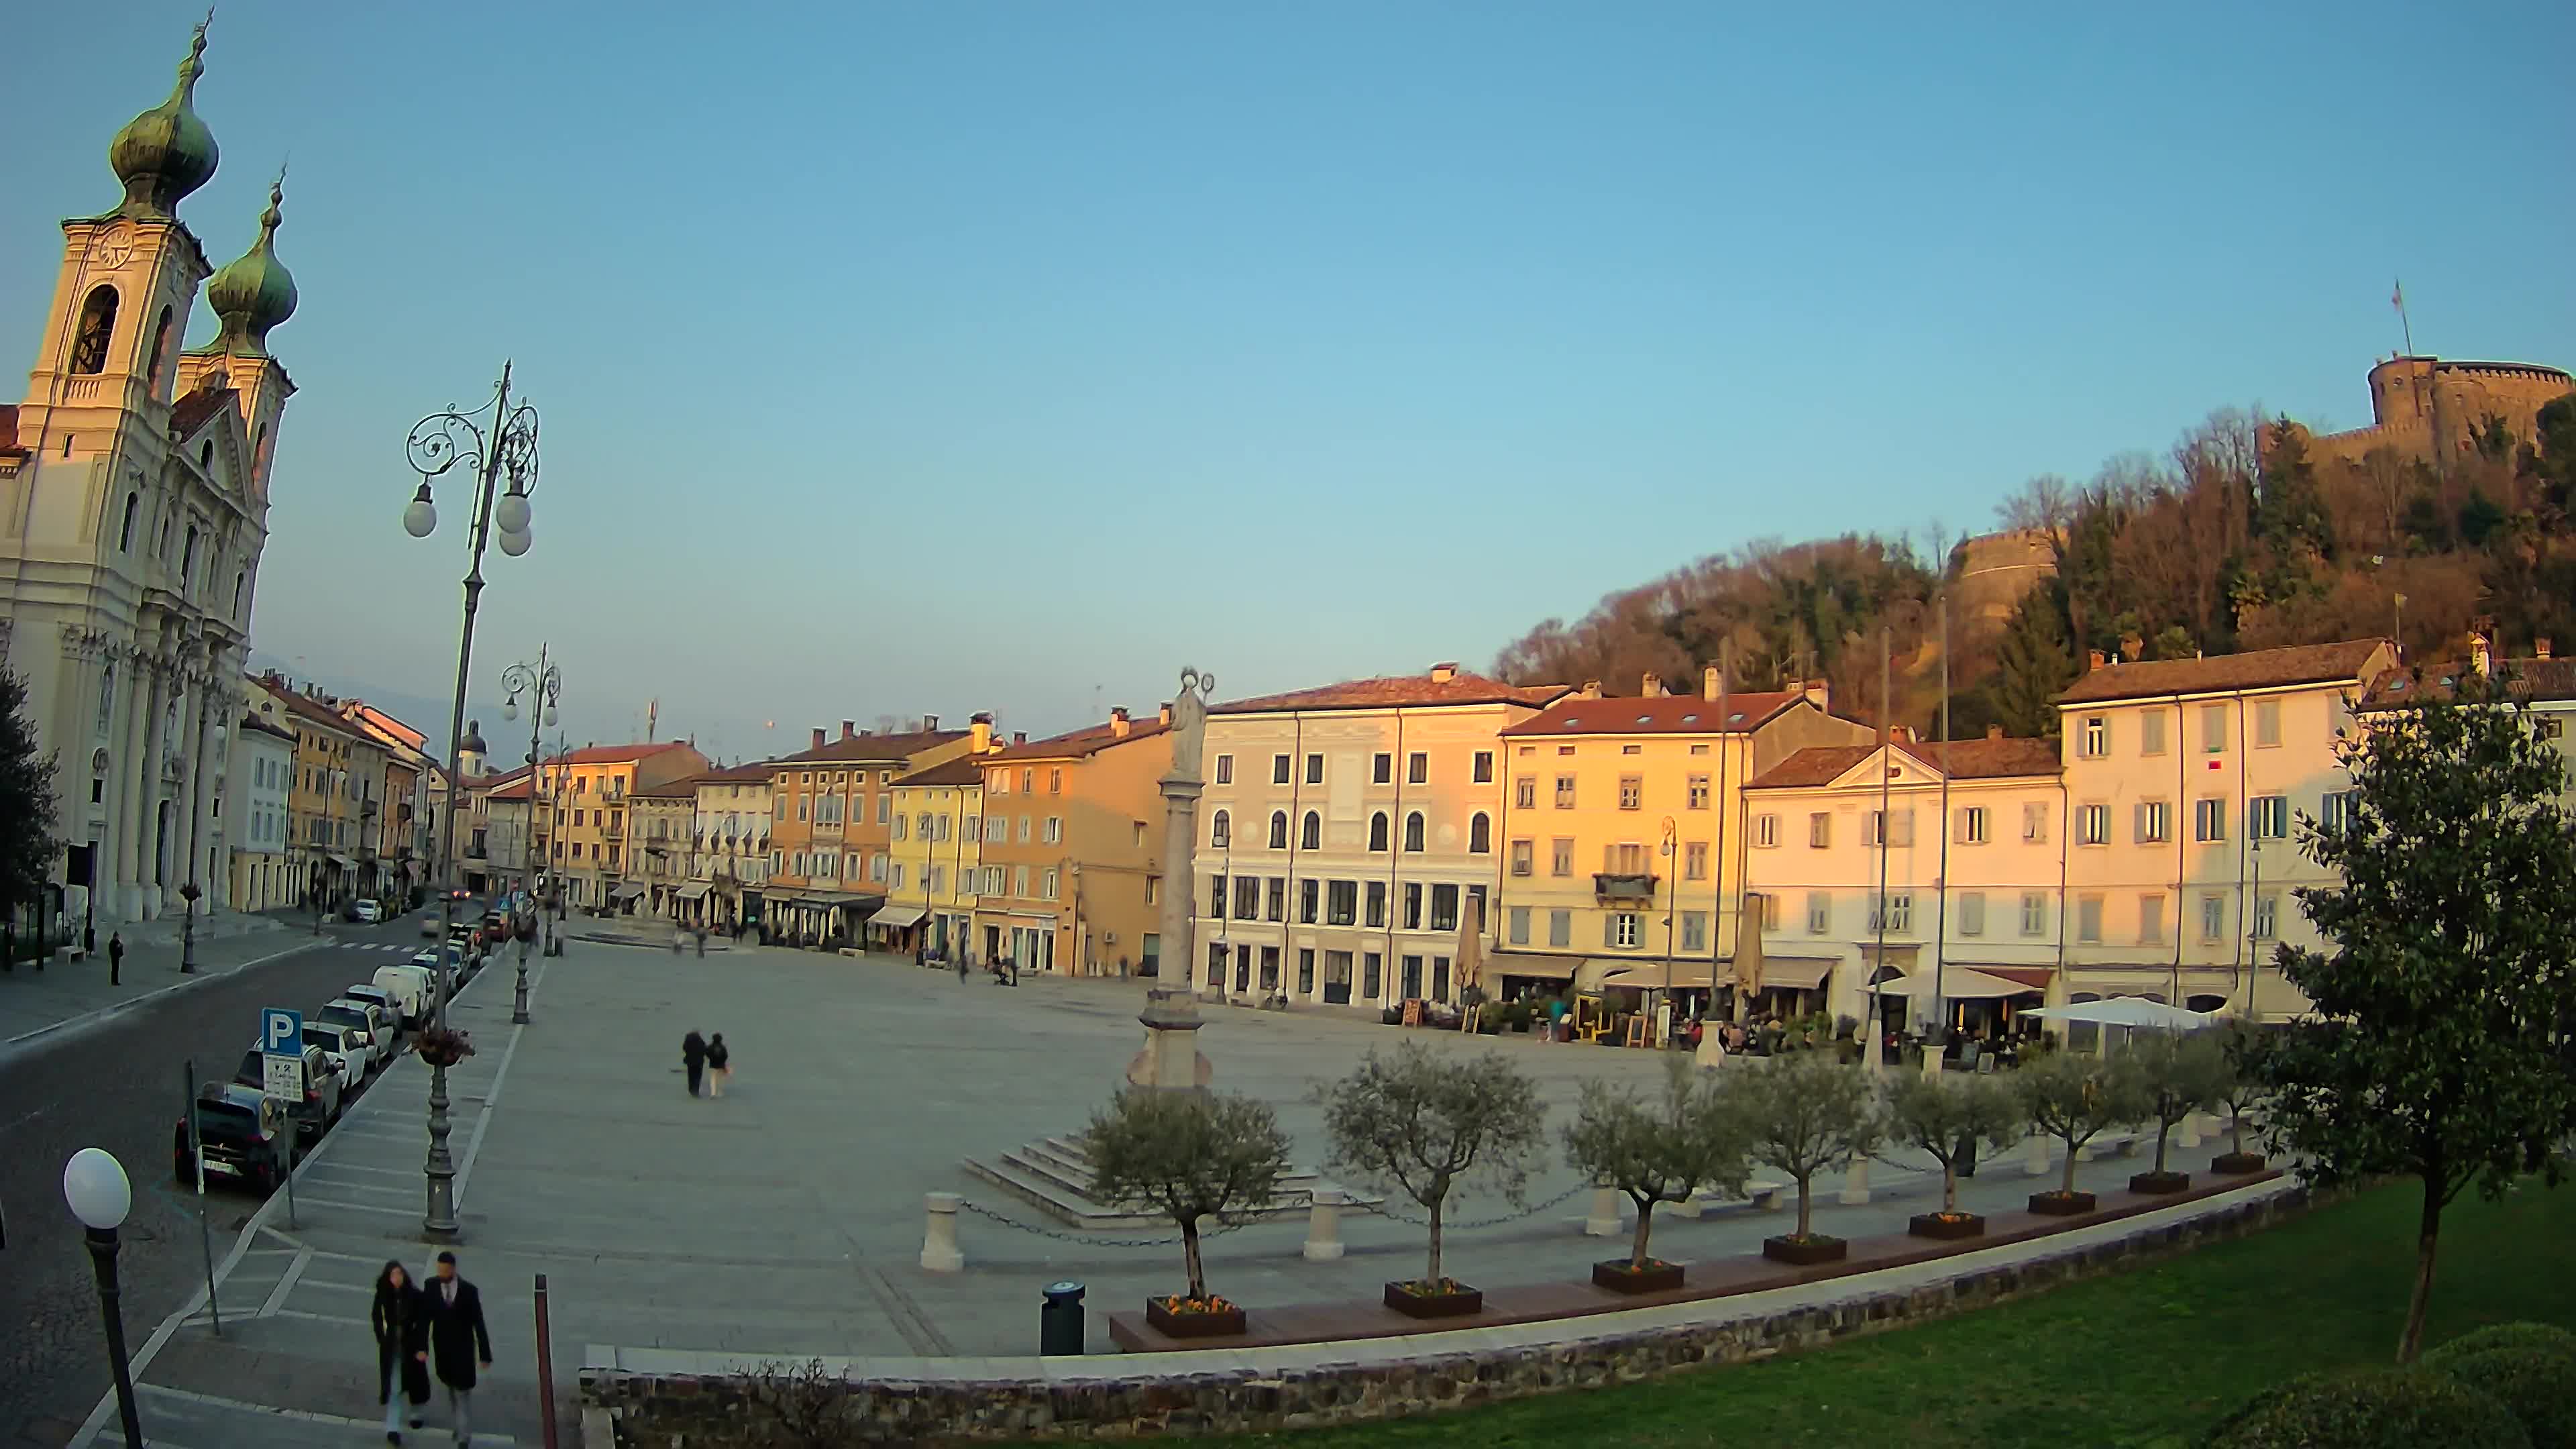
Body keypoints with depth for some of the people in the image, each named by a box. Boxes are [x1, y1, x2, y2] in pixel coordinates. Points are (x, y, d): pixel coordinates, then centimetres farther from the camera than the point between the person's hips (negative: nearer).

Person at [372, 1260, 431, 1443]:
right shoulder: (383, 1295, -11)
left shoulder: (415, 1295, -17)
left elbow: (423, 1323, -14)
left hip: (412, 1345, -1)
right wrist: (381, 1339, 5)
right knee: (393, 1387, -3)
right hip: (391, 1346, 1)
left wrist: (422, 1348, -19)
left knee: (415, 1381, 17)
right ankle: (393, 1429, 1)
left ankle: (416, 1413, 42)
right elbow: (376, 1317, 8)